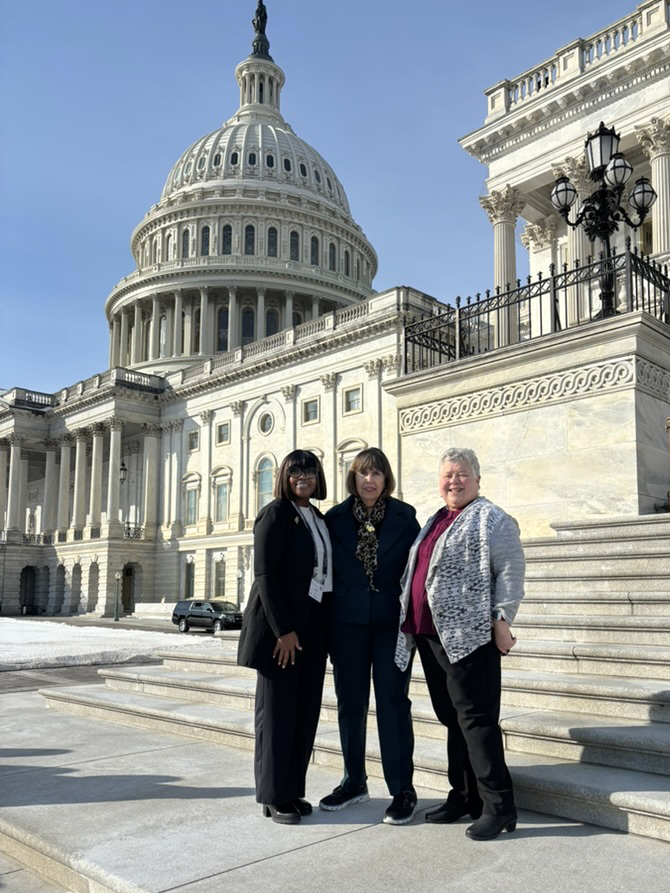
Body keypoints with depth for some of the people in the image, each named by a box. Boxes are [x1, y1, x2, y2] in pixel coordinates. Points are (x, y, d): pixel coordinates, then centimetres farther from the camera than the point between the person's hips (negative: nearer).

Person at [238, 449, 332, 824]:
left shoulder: (320, 519, 13)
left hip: (313, 625, 7)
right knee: (278, 710, 2)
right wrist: (283, 629, -18)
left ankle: (294, 790, 23)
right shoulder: (276, 513, -8)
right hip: (280, 625, -7)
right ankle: (275, 796, 14)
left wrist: (325, 627, 6)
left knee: (306, 710, 11)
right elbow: (265, 574, -15)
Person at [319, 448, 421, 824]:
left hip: (391, 620, -2)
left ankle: (403, 790, 12)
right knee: (350, 702, 12)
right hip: (347, 622, 2)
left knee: (393, 702, 2)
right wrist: (325, 623, 1)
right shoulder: (336, 518, 2)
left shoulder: (404, 516, 0)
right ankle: (355, 781, 27)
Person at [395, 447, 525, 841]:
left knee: (476, 718, -6)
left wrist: (501, 621, -18)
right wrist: (410, 622, 21)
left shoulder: (492, 520, -5)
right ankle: (464, 796, 25)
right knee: (452, 718, 14)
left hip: (469, 636, -8)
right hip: (430, 634, 8)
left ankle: (498, 805, 4)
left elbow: (510, 572, -12)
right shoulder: (435, 522, 19)